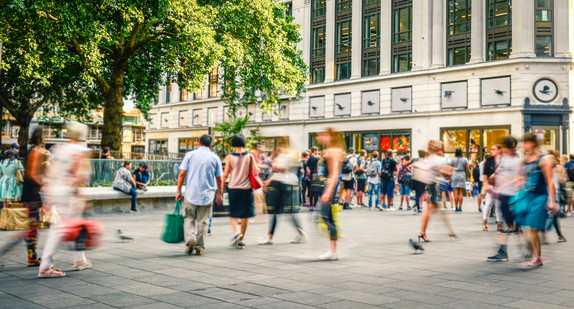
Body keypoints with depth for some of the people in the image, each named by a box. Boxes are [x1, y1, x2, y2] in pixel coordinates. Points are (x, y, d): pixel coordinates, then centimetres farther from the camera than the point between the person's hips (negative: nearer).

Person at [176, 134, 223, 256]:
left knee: (189, 218, 13)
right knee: (203, 221, 8)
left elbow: (182, 174, -3)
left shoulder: (190, 154, 1)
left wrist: (178, 191, 3)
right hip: (207, 194, 0)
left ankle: (190, 238, -10)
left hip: (191, 193, 0)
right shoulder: (215, 158, 3)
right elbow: (219, 179, 4)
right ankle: (200, 248, 9)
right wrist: (220, 194, 16)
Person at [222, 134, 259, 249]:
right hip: (246, 188, 1)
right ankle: (242, 240, 11)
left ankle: (236, 231, -13)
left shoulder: (230, 157, -2)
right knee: (245, 215, 8)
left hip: (233, 188, -1)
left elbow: (225, 174, -2)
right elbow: (256, 171, -4)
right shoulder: (250, 156, 0)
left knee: (232, 214, 12)